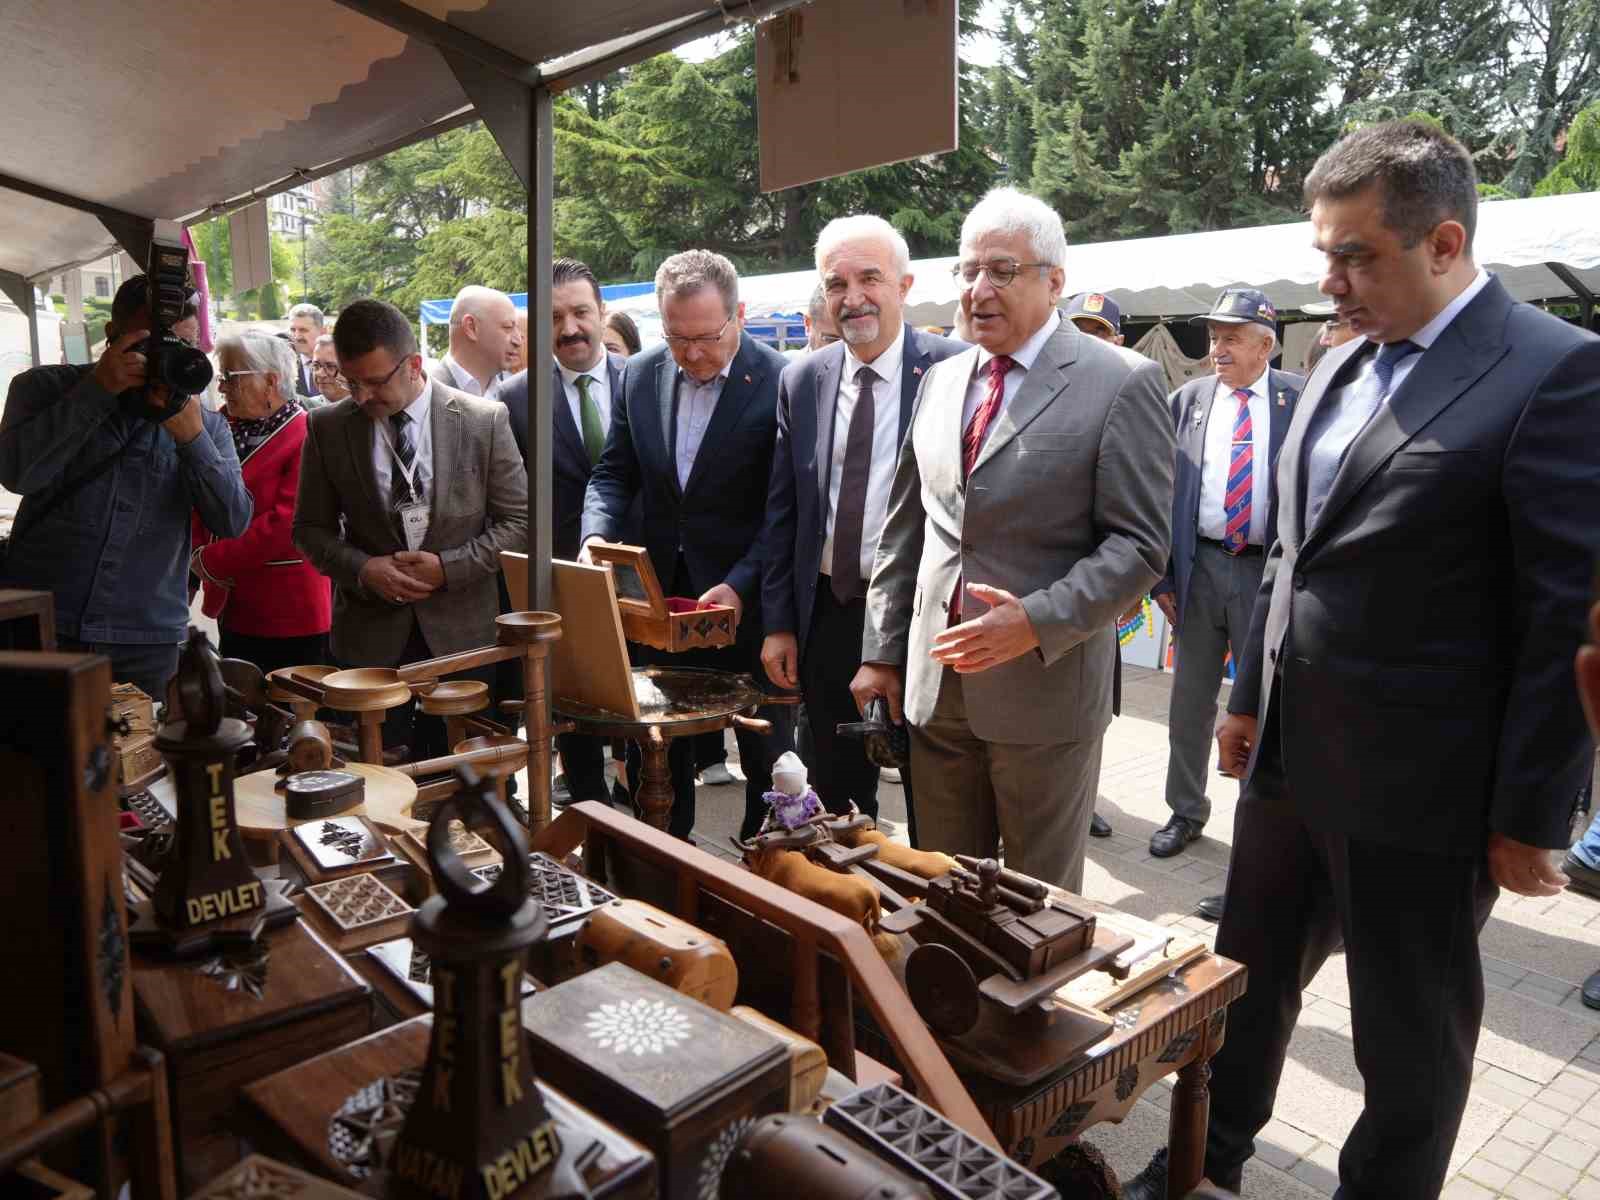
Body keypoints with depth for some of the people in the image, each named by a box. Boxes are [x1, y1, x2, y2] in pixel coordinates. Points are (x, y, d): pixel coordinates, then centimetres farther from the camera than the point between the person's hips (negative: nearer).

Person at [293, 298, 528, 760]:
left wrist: (448, 567, -12)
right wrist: (362, 569, -11)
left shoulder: (484, 421, -4)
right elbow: (310, 528, 8)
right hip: (370, 635, 1)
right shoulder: (328, 428, 1)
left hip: (461, 631, -1)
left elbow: (519, 522, -1)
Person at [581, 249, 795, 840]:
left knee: (766, 757, 11)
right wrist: (597, 535, -10)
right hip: (662, 592, 5)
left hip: (748, 598, -4)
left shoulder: (783, 382, -12)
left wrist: (740, 585, -23)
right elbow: (614, 474, 9)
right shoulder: (639, 375, 4)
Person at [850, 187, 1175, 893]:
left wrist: (1037, 623, -23)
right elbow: (903, 530, 12)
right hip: (933, 686, 5)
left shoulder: (1120, 383, -7)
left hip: (1044, 687, -5)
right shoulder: (941, 380, 10)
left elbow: (1139, 543, -11)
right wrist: (882, 654, 10)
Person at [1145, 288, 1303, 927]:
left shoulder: (1299, 401, -2)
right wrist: (1162, 577, 0)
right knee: (1189, 702, 14)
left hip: (1267, 571, -2)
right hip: (1200, 568, 3)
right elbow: (1164, 489, 4)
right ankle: (1187, 810, 34)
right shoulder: (1189, 399, 4)